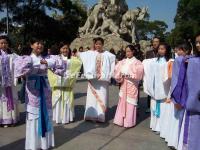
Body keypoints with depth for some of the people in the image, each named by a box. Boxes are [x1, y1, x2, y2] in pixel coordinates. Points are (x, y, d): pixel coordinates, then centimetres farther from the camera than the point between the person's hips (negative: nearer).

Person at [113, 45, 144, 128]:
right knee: (122, 101, 8)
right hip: (123, 84, 4)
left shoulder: (137, 62, -3)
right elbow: (117, 70, 5)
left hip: (132, 85, -4)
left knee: (130, 103, -1)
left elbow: (138, 74, -14)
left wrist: (129, 76, -20)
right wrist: (120, 76, -11)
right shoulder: (123, 62, 9)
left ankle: (129, 122, 8)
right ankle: (121, 120, 18)